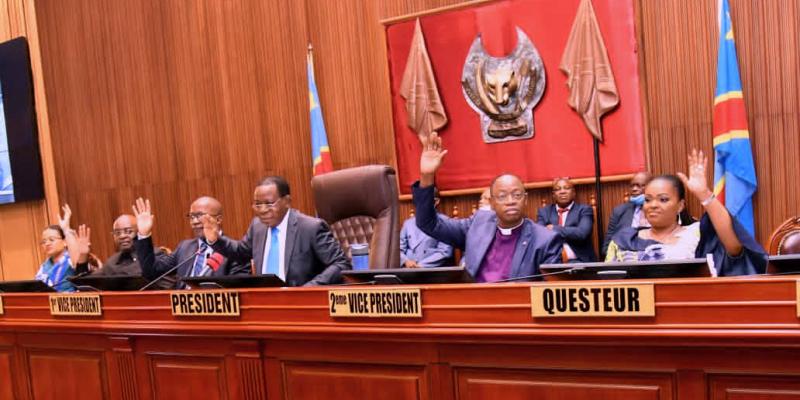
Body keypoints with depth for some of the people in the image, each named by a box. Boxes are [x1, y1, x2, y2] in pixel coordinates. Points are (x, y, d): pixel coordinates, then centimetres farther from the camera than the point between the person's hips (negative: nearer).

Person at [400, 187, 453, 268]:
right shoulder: (408, 223, 18)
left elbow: (445, 252, -5)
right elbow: (399, 249, 14)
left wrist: (421, 265, -13)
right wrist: (406, 261, -6)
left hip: (432, 271, -3)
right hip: (408, 271, 3)